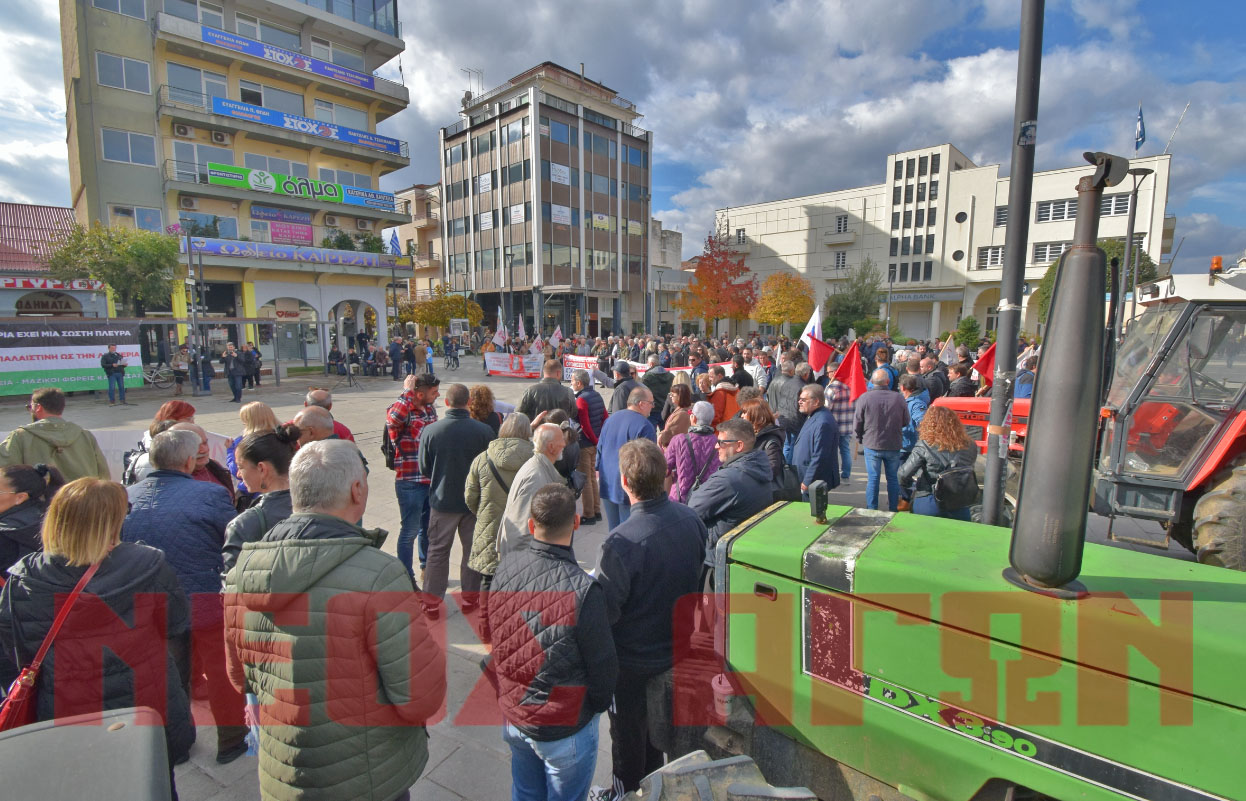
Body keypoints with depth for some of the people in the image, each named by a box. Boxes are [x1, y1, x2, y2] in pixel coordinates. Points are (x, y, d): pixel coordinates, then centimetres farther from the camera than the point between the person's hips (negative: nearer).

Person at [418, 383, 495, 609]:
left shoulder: (430, 430, -14)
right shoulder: (484, 431, -15)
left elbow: (424, 469, -4)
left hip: (442, 500, 0)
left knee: (437, 551, 15)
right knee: (472, 550, 16)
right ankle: (470, 597, 28)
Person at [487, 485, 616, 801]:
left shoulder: (503, 571, -15)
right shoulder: (583, 590, -31)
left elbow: (489, 644, 1)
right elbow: (603, 667, -18)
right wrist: (597, 705, 4)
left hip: (512, 718, 5)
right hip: (564, 728, -5)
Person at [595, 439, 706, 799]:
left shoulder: (622, 542, -35)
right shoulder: (692, 519, -14)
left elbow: (606, 610, -27)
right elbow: (701, 573, 1)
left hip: (633, 660, -6)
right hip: (677, 645, 6)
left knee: (628, 732, 21)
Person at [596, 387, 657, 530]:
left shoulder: (610, 419, 9)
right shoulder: (644, 426, -15)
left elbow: (599, 448, 16)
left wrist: (600, 469, 24)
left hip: (607, 486, 7)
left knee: (614, 531, 17)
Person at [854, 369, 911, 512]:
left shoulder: (864, 398, -12)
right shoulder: (898, 398, -8)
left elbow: (857, 423, -8)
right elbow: (906, 422, 3)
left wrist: (861, 438, 10)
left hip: (872, 445, -1)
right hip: (894, 445, 2)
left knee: (872, 479, 7)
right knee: (893, 478, 14)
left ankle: (871, 510, 12)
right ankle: (893, 510, 22)